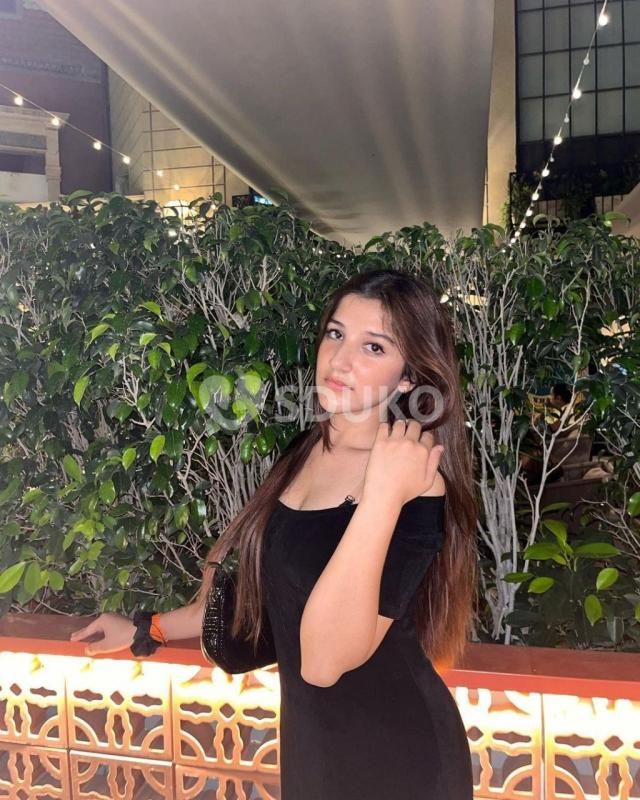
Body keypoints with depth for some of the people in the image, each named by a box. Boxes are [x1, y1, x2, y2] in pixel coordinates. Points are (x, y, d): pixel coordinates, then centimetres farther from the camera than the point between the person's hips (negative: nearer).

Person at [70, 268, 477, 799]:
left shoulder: (414, 487, -24)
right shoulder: (307, 450, -1)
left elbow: (323, 660, -30)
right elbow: (264, 591, 10)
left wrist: (381, 496, -37)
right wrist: (146, 630, 18)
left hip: (392, 756, -7)